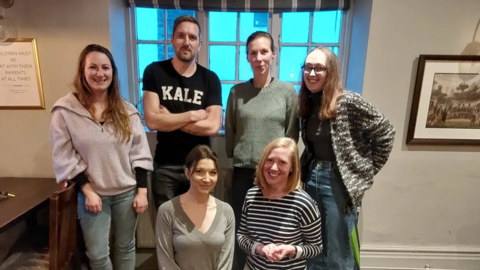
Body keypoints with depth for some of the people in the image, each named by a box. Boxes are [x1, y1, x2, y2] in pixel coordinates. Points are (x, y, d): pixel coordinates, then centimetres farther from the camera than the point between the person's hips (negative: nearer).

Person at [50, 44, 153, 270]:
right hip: (92, 194, -1)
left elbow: (139, 152, 0)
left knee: (126, 246, 17)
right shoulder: (65, 110, -8)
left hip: (127, 192, 2)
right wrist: (88, 191, -10)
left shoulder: (127, 110, -1)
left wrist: (142, 190, -4)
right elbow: (64, 158, -7)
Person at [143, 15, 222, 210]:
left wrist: (169, 119, -13)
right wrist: (194, 115, -11)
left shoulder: (210, 79, -3)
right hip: (165, 166, 0)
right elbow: (152, 121, -14)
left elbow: (213, 127, -13)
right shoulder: (154, 72, -5)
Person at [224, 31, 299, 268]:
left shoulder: (288, 91, -2)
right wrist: (235, 158, 8)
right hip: (243, 172, 1)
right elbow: (229, 131, 7)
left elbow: (292, 133, 1)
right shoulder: (237, 92, 1)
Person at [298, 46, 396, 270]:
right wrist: (308, 171, 5)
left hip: (339, 183, -6)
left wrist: (367, 171, -6)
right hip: (312, 179, 6)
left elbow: (385, 134, -8)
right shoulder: (306, 104, 5)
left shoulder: (348, 101, -14)